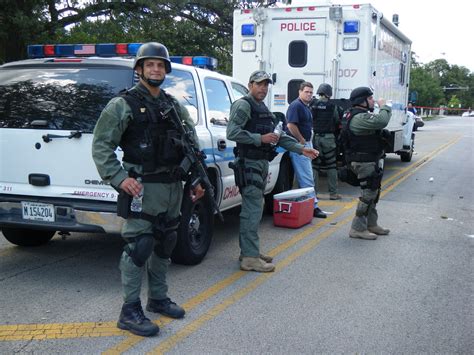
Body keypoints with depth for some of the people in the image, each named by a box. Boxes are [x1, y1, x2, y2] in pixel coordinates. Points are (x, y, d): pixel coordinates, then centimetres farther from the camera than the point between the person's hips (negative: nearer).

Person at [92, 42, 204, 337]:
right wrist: (119, 177, -18)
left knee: (164, 246, 14)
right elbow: (101, 145, -8)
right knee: (139, 247, -7)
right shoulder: (123, 105, -4)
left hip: (173, 187, 7)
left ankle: (158, 298, 29)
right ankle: (130, 311, 2)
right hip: (142, 188, -6)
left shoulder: (175, 107, 14)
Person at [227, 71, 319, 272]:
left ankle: (249, 252, 21)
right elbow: (232, 132, -21)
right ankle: (250, 258, -8)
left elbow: (279, 136, 23)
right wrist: (260, 138, -21)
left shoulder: (263, 109, 21)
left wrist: (301, 149, 15)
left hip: (261, 164, 10)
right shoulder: (243, 105, -8)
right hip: (249, 164, -10)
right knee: (253, 210, -11)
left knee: (252, 210, 13)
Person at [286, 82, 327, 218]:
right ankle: (313, 206, -8)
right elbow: (291, 125, -23)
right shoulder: (296, 105, -13)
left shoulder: (306, 107, 18)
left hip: (306, 144, 11)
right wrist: (302, 141, -16)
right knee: (307, 178, -10)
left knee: (306, 177, 15)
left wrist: (309, 141, 15)